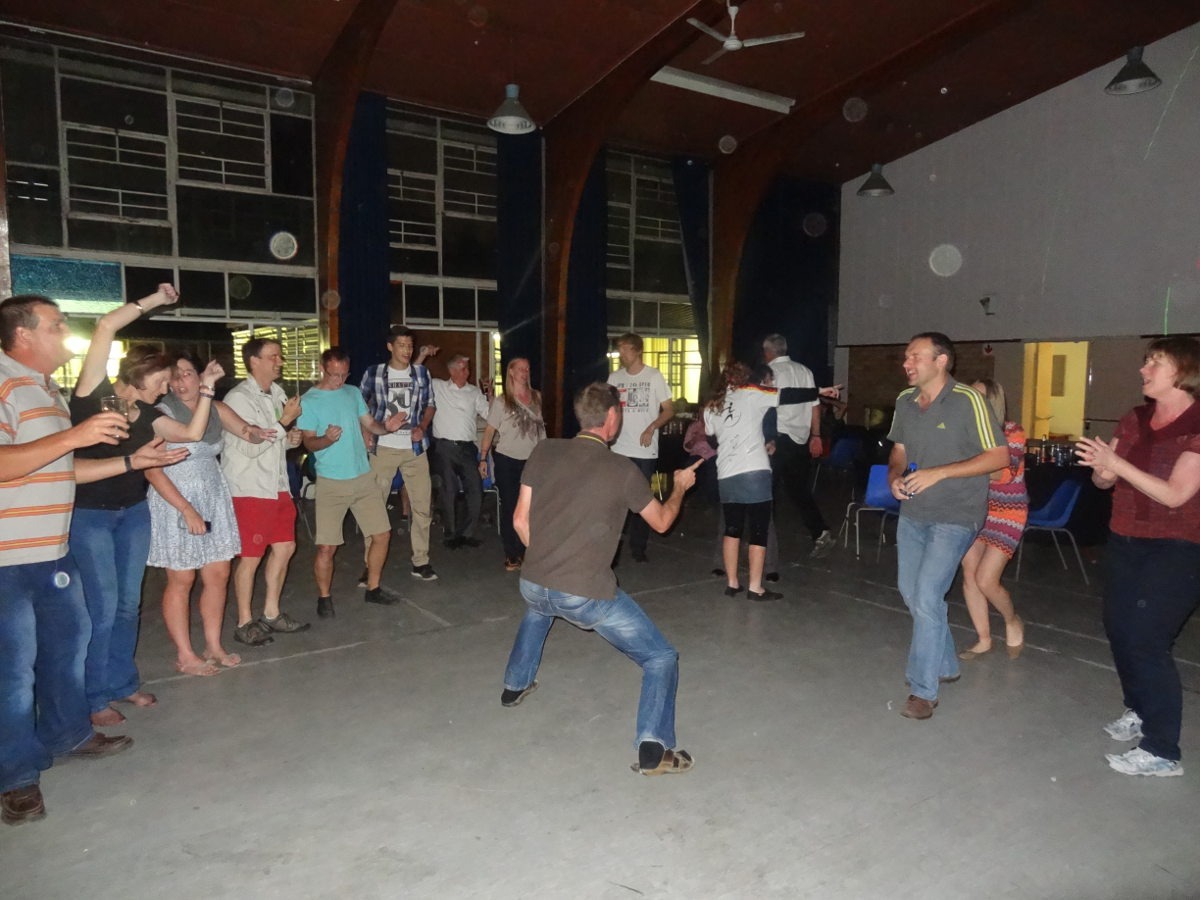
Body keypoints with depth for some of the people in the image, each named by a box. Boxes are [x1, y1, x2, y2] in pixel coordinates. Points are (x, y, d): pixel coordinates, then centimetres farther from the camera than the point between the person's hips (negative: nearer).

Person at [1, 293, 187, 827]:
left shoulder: (46, 391, 17)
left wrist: (133, 461, 16)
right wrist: (73, 436, -29)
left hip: (51, 553, 10)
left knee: (67, 640, 19)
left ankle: (68, 733, 36)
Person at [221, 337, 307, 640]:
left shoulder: (277, 394, 11)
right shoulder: (239, 398, -13)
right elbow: (249, 447, -19)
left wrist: (291, 438, 1)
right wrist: (284, 422, -18)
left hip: (277, 485, 8)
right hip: (249, 489, -8)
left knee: (285, 547, 12)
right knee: (250, 556, 0)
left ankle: (271, 615, 26)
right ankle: (245, 623, 14)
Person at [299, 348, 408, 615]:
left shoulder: (353, 393, 9)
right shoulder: (308, 401, -4)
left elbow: (370, 425, 12)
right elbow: (308, 442, -7)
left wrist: (387, 427, -10)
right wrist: (326, 439, -29)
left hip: (363, 477, 5)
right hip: (331, 482, -5)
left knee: (382, 534, 8)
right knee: (327, 546, -5)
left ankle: (373, 589, 24)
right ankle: (324, 597, 16)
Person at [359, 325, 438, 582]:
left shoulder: (421, 372, 6)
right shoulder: (373, 373, 1)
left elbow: (430, 404, 14)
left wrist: (422, 428, -3)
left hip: (414, 448, 2)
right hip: (383, 448, -2)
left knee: (423, 505, 5)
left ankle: (420, 561, 18)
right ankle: (370, 566, 10)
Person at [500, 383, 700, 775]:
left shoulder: (544, 451, 2)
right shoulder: (624, 471, -6)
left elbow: (521, 520, 6)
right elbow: (661, 521, 10)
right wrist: (680, 486, 29)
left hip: (532, 584, 5)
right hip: (587, 594, -5)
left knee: (537, 607, 42)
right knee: (661, 658, 9)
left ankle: (515, 685, 55)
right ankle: (652, 748, -2)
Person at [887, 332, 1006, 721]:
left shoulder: (967, 401, -16)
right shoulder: (905, 401, 3)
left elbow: (999, 456, -16)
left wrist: (938, 473, -22)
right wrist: (895, 476, -5)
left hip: (954, 517, -7)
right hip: (913, 513, 7)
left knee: (926, 598, -13)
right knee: (911, 594, 15)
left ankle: (924, 690, 2)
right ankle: (945, 666, 37)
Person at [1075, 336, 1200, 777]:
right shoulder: (1134, 420, 7)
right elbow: (1106, 481, 7)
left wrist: (1117, 463, -25)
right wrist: (1099, 465, -15)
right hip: (1125, 543, 7)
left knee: (1146, 641, -8)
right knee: (1119, 630, 12)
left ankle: (1162, 751, 3)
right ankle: (1139, 711, 35)